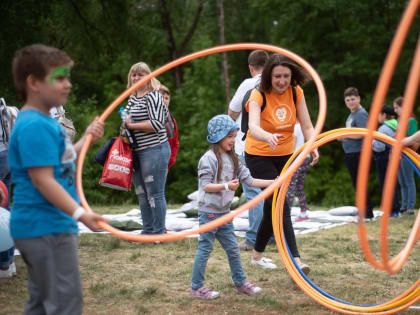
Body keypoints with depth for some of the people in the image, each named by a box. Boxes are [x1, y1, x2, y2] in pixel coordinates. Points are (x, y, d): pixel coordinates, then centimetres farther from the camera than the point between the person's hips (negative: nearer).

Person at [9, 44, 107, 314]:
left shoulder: (45, 121, 14)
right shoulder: (34, 126, -19)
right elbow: (42, 180, -25)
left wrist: (85, 140, 17)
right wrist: (80, 214, -30)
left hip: (45, 227, 11)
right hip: (47, 227, -11)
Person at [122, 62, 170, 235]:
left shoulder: (153, 96, -10)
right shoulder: (132, 97, 17)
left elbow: (157, 124, -20)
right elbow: (127, 117, 32)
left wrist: (131, 125, -14)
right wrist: (124, 127, 11)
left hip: (154, 150, -9)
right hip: (136, 152, 9)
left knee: (155, 194, -4)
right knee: (142, 194, 13)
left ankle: (159, 233, 3)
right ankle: (148, 231, 21)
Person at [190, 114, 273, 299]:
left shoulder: (233, 159, 10)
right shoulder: (209, 158, -13)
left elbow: (249, 180, 9)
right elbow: (205, 186, -17)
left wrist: (273, 182, 1)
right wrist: (226, 186, -29)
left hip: (224, 212, 7)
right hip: (209, 212, -7)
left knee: (232, 249, 13)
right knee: (205, 249, 0)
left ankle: (240, 282, 25)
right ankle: (196, 287, 9)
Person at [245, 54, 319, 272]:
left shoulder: (296, 92, -6)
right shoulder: (258, 95, -20)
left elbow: (306, 125, -10)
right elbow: (253, 127, -38)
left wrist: (313, 146, -30)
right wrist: (268, 137, -60)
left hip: (285, 155, 5)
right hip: (259, 155, -5)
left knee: (273, 206, 12)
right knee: (280, 204, -17)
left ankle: (257, 255, 29)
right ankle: (295, 260, -20)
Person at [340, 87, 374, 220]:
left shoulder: (361, 114, -13)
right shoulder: (351, 115, 16)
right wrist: (343, 138, 8)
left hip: (358, 153, -10)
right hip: (351, 154, 10)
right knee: (357, 184, 14)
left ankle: (368, 215, -3)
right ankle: (363, 213, 21)